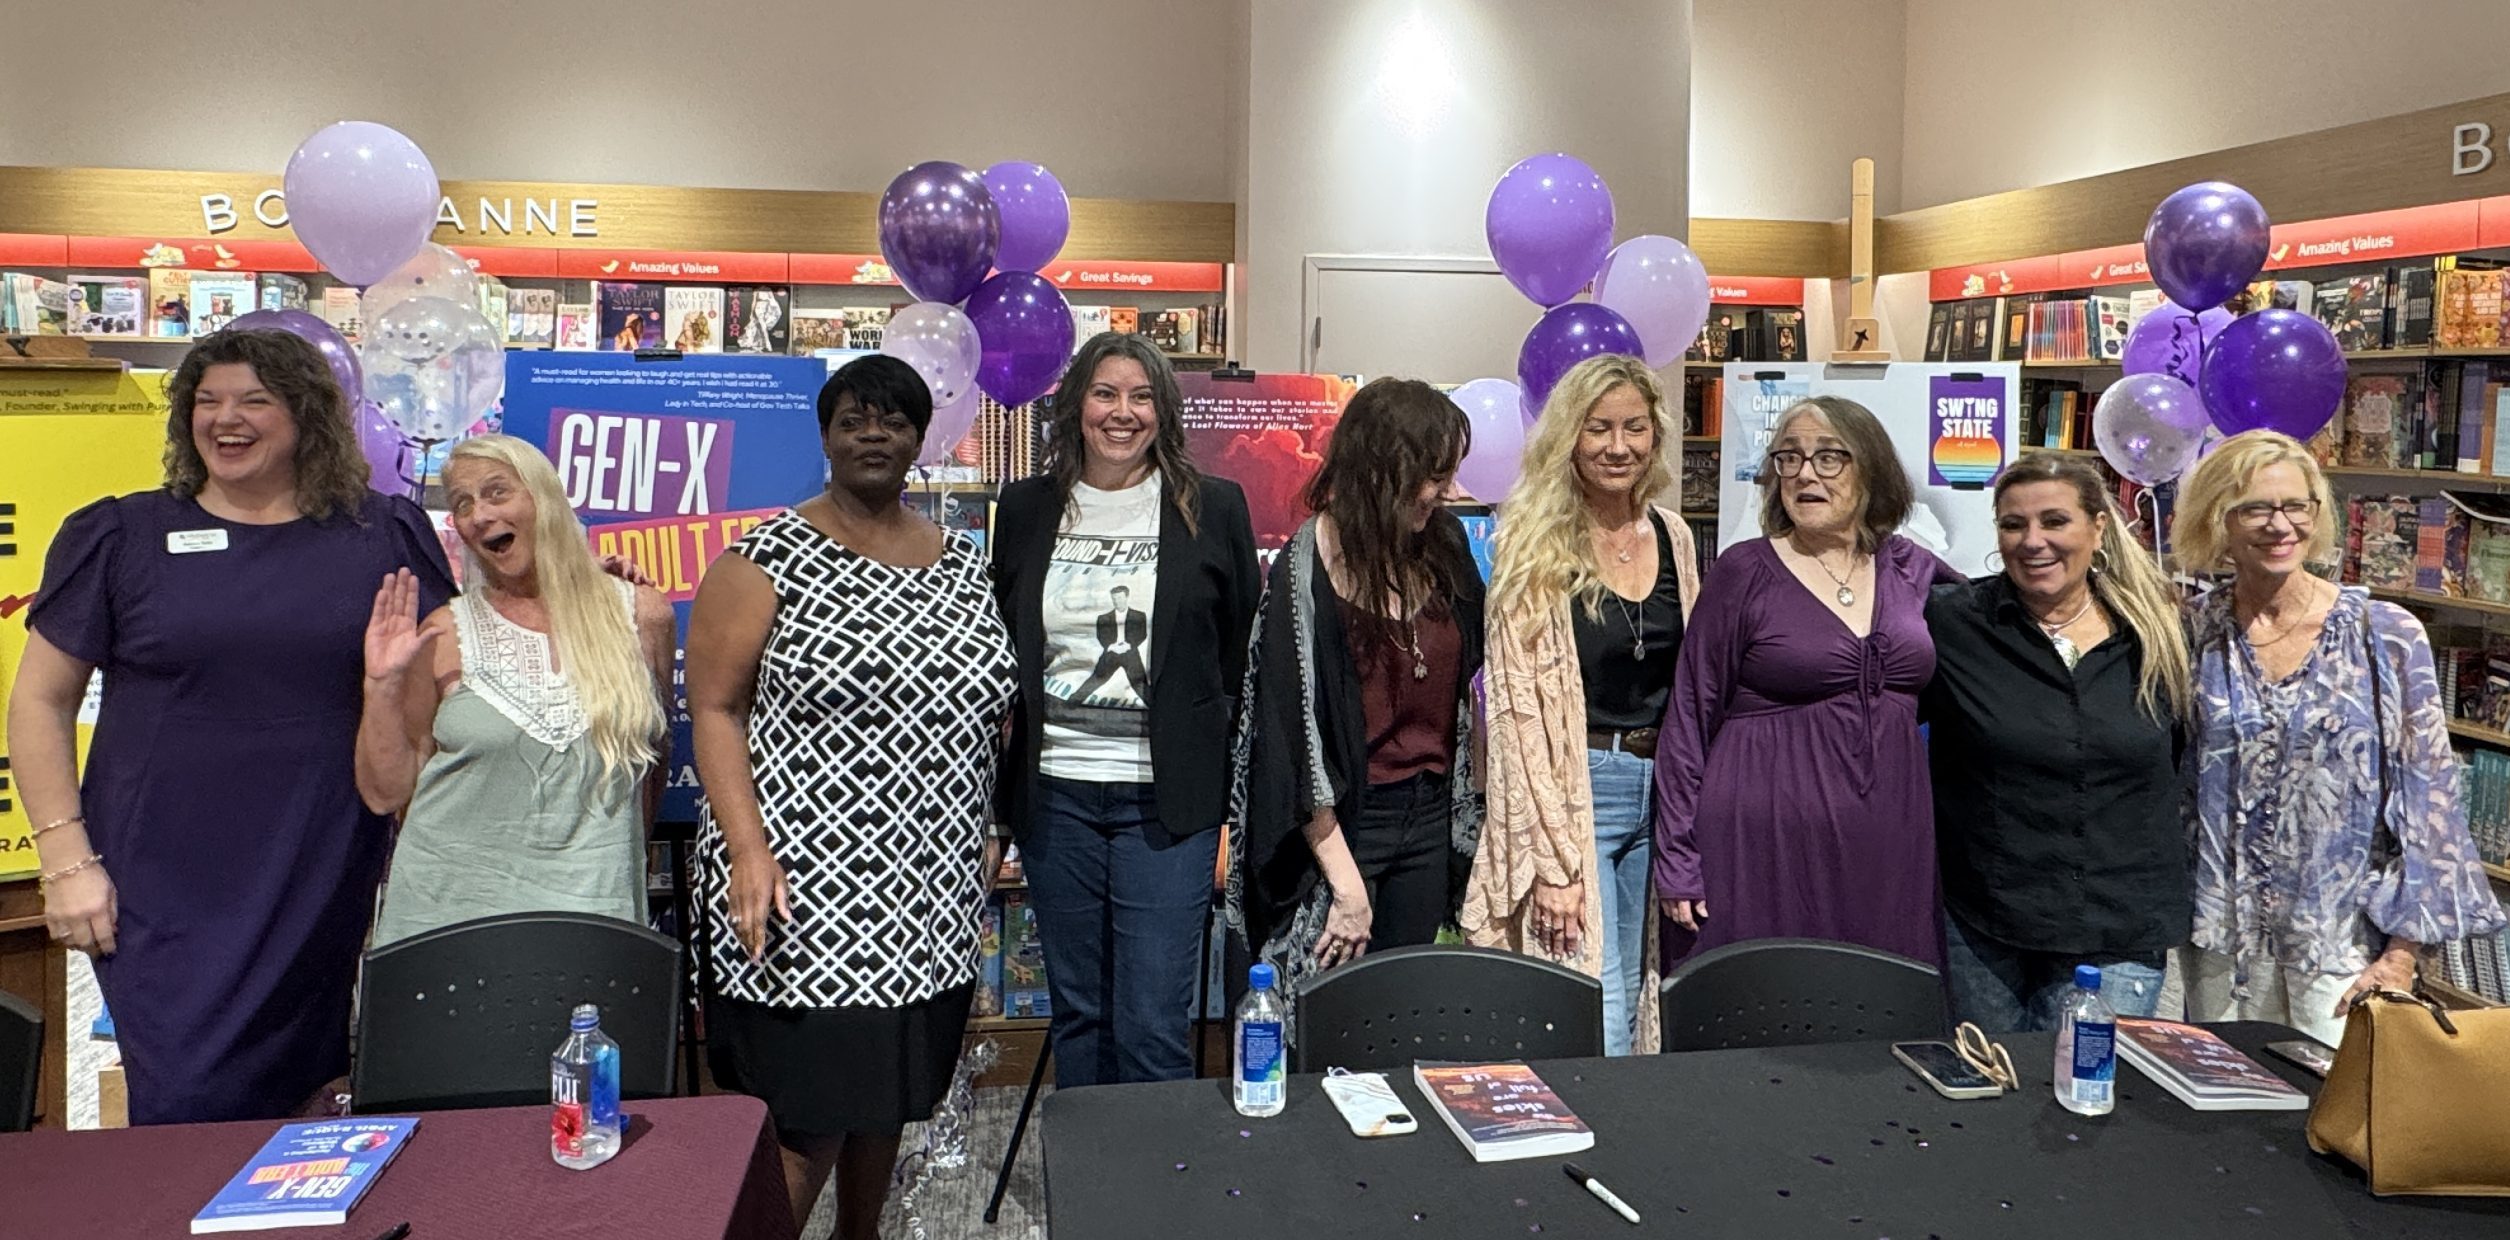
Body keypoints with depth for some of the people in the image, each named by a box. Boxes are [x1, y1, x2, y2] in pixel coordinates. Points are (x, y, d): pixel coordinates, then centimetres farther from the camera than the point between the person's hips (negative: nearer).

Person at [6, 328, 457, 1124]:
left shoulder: (387, 538, 6)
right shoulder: (121, 538, 5)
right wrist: (66, 859, -2)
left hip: (327, 892, 1)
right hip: (165, 899, -1)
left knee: (303, 1101, 10)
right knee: (183, 1114, -4)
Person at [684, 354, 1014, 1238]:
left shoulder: (960, 562, 11)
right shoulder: (767, 560, -5)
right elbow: (714, 710, -8)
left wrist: (985, 832, 12)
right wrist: (749, 851, -18)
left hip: (927, 890, 5)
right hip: (806, 883, -5)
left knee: (891, 1085, 16)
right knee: (807, 1112, -4)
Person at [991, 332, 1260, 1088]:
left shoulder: (1213, 509, 0)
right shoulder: (1025, 510, 7)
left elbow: (1242, 657, 4)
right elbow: (1000, 650, 14)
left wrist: (1229, 804, 0)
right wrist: (1003, 796, 9)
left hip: (1167, 799, -2)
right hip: (1054, 792, 3)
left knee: (1153, 1025, -3)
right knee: (1078, 1015, 13)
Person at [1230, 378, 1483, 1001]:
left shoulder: (1444, 546, 4)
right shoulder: (1308, 571, -14)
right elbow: (1295, 739, -15)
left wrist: (1469, 807, 5)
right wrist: (1345, 882, -16)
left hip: (1430, 816, 6)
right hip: (1341, 822, -5)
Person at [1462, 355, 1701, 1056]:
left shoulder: (1672, 538, 9)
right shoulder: (1534, 546, -8)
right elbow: (1520, 707, -11)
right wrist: (1552, 858, -16)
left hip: (1659, 791, 6)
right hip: (1572, 794, -6)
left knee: (1635, 1011, 12)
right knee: (1594, 1028, -8)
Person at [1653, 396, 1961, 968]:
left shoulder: (1912, 570, 8)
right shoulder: (1745, 571, -2)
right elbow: (1688, 720, -2)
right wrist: (1677, 862, -5)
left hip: (1889, 845, 4)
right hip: (1763, 845, -3)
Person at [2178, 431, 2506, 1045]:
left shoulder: (2388, 636, -5)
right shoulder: (2193, 635, 0)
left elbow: (2429, 798, -4)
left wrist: (2402, 956, -8)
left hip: (2343, 945, -2)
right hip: (2222, 943, 2)